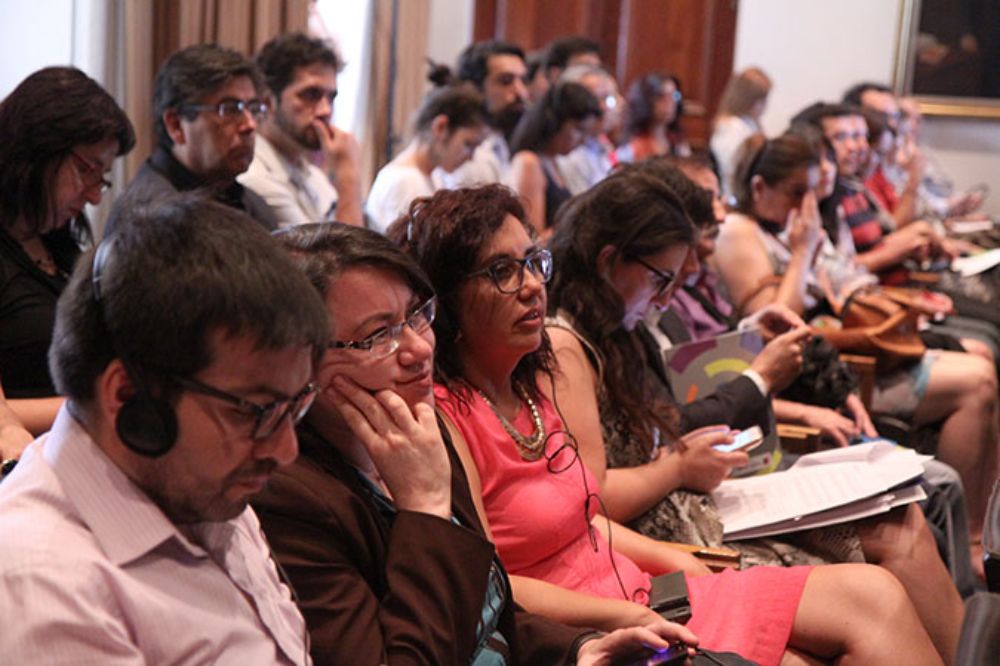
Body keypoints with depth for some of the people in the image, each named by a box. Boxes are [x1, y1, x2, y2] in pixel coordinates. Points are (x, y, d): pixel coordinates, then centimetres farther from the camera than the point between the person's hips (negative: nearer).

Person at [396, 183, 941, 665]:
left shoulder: (529, 384, 11)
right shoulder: (438, 413, -17)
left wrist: (675, 562, 6)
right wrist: (625, 618, -22)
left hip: (639, 596, 9)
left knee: (872, 596, -2)